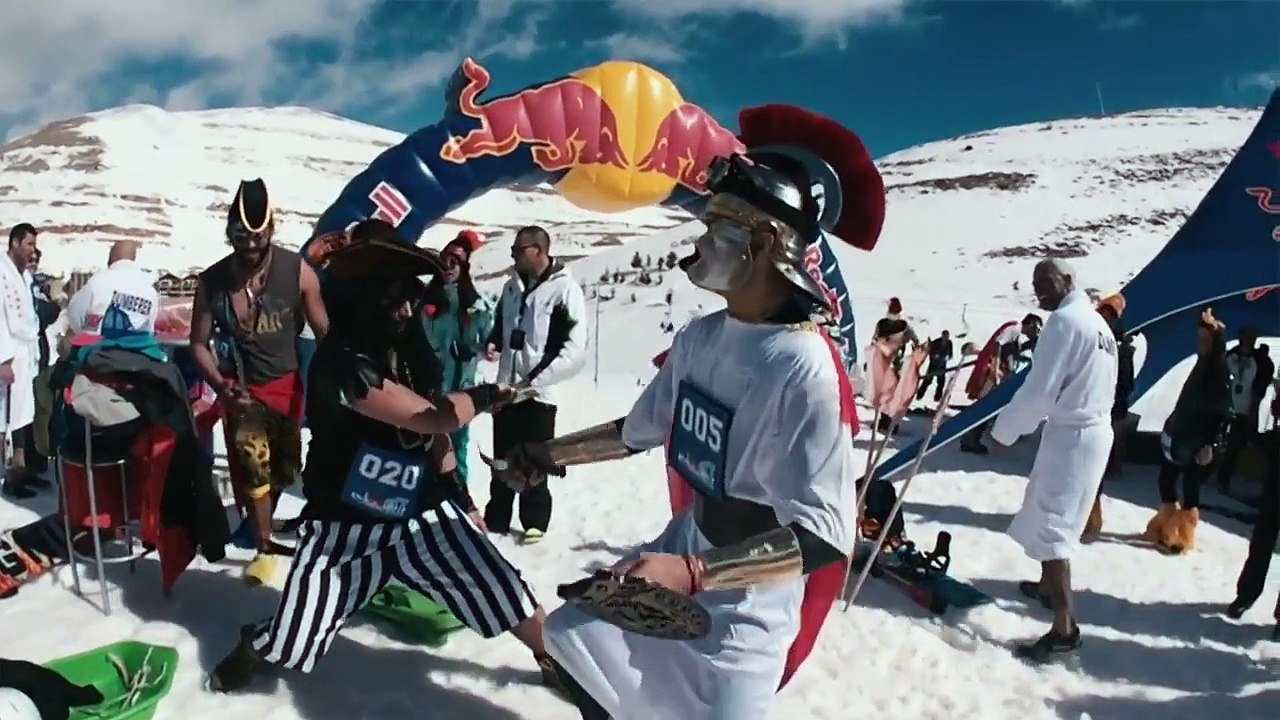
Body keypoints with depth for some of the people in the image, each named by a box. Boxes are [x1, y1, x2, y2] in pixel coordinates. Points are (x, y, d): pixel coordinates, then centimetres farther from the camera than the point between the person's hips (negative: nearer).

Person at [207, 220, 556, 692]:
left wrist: (457, 494, 8)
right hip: (348, 525, -4)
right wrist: (484, 397, -11)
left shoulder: (409, 348, -3)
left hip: (424, 512, 5)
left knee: (504, 591, -2)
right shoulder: (341, 361, -25)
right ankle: (251, 651, 42)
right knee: (287, 645, 7)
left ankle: (555, 659, 21)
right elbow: (429, 417, -29)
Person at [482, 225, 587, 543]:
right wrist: (492, 343, 1)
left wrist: (536, 378, -21)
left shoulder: (565, 289, -10)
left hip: (539, 392, -6)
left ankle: (535, 522, 19)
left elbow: (574, 350, -15)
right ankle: (496, 519, 27)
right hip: (506, 388, 6)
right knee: (502, 459, 14)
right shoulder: (512, 286, 10)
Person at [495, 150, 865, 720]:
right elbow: (639, 430, 10)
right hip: (685, 549, 7)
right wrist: (550, 454, 13)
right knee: (571, 636, 18)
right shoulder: (699, 338, -5)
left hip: (742, 609, -7)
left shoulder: (805, 369, -28)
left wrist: (692, 573, -36)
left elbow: (826, 538, -28)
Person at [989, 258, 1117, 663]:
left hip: (1070, 434, -10)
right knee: (1057, 517, 24)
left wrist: (1004, 430, -8)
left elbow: (1039, 388, -19)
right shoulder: (1099, 323, 15)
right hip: (1096, 429, 10)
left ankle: (1065, 627, -12)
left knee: (1049, 525, -10)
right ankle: (1048, 585, 40)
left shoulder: (1064, 320, -14)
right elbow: (1100, 387, 15)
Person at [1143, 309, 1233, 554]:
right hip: (1180, 436, 8)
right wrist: (1171, 426, 14)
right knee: (1166, 480, 11)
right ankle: (1164, 528, 23)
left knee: (1189, 487, -1)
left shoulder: (1221, 370, -11)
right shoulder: (1202, 365, 12)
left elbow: (1222, 412, -15)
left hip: (1197, 442, -8)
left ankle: (1182, 537, 8)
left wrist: (1210, 444, -18)